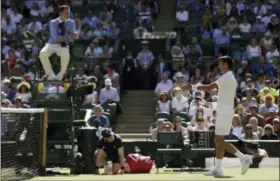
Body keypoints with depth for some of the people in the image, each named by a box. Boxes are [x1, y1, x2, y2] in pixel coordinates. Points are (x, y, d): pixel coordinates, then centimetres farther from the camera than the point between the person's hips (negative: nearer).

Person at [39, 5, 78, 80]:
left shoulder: (71, 23, 5)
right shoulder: (53, 22, -3)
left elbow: (72, 36, -2)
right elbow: (55, 37, -15)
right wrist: (69, 37, -32)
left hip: (63, 45, 0)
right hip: (52, 44, 0)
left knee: (66, 54, -37)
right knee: (42, 54, -32)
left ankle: (61, 74, -14)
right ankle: (51, 74, -17)